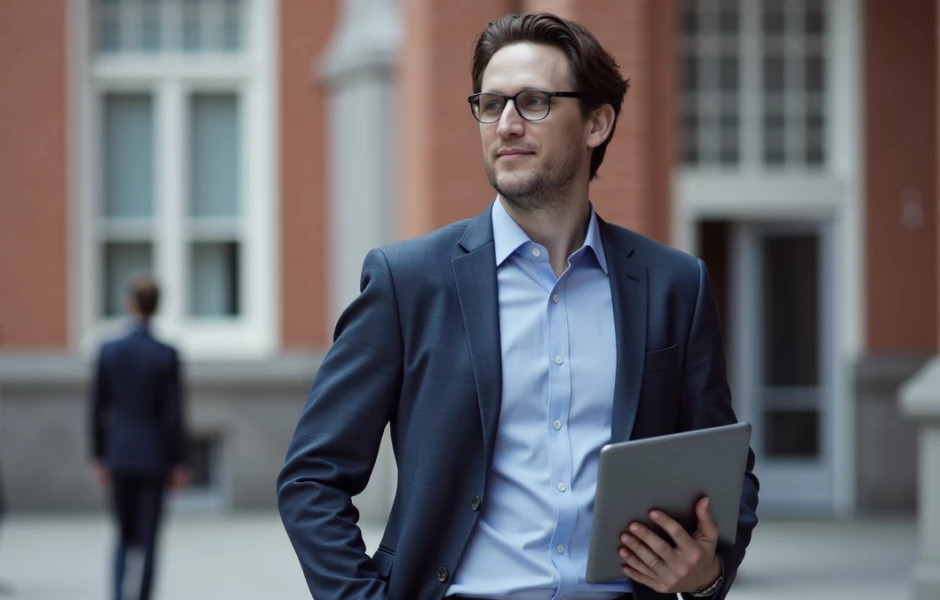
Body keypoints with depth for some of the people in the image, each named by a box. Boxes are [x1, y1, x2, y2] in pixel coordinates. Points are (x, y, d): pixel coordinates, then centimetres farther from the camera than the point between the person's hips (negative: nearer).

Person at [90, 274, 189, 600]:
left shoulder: (109, 351, -2)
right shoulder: (166, 356, -9)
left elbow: (98, 408, 2)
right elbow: (173, 413, -8)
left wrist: (100, 457, 10)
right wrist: (178, 463, -1)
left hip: (120, 454, 3)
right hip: (154, 457, -2)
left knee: (125, 537, 15)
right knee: (146, 540, 2)